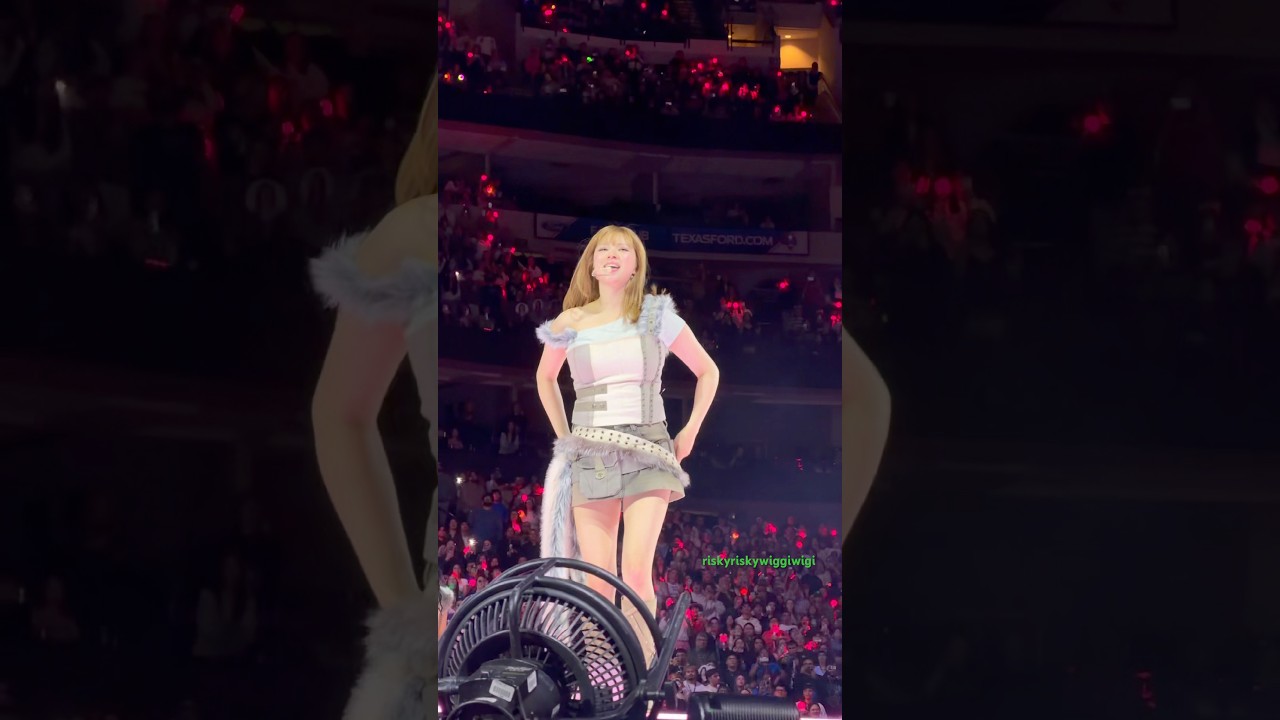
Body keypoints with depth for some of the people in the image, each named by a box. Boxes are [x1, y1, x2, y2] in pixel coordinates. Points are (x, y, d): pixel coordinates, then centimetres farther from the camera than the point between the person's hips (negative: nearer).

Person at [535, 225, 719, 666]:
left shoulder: (656, 315, 1)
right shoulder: (571, 324, 5)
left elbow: (708, 371, 12)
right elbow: (545, 377, 25)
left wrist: (690, 432, 5)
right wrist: (564, 436, 16)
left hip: (648, 453, -2)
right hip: (592, 459, 2)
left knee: (637, 571, -18)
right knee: (597, 582, -4)